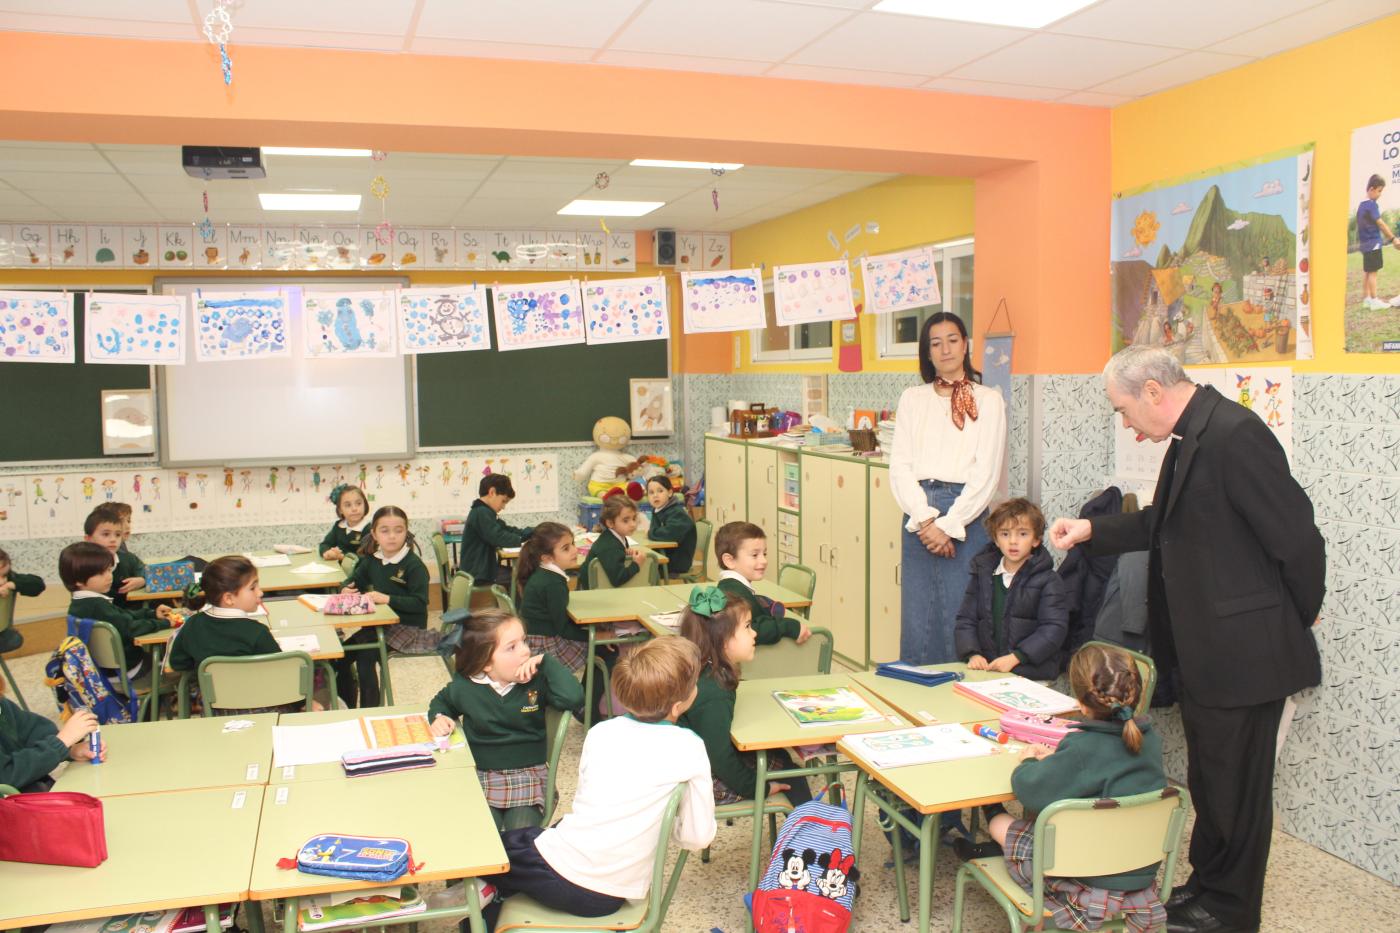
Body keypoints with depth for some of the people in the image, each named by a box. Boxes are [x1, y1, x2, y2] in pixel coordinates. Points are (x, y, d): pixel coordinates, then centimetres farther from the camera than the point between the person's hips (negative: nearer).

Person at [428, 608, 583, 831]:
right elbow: (442, 701, 20)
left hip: (528, 772, 0)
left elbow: (574, 698, -27)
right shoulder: (464, 687, -4)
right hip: (479, 774, 1)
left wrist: (546, 662, -21)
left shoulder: (536, 681, -9)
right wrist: (439, 717, -2)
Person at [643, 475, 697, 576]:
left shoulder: (677, 513, -20)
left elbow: (670, 534, -34)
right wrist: (652, 532, -13)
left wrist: (651, 533, -17)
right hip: (663, 556, 8)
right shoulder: (657, 510, 8)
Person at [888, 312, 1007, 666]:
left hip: (966, 512, -2)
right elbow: (899, 465, 4)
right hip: (918, 513, 3)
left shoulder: (988, 400, 4)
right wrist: (925, 519, -9)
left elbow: (986, 473, -3)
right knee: (917, 613, 4)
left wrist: (948, 525, -10)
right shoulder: (912, 399, 12)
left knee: (961, 613, -3)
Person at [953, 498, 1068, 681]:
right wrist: (972, 653, -6)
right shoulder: (983, 573, 14)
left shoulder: (1048, 580, 2)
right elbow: (966, 620, 12)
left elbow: (1054, 628, -6)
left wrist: (1015, 658, -14)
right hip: (986, 669, 3)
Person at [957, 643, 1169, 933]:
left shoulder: (1082, 748, -28)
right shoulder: (1150, 738, -5)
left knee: (999, 824, 13)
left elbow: (1030, 791, -25)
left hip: (1094, 881, -7)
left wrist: (1030, 762, -4)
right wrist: (1058, 757, 8)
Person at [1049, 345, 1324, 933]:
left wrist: (1299, 618, -7)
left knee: (1235, 783, 8)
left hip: (1243, 651, -10)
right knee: (1208, 778, 22)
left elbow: (1295, 535, -21)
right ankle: (1206, 885, 39)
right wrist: (1092, 531, 11)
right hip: (1205, 651, 10)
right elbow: (1167, 524, 18)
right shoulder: (1191, 438, 8)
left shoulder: (1234, 434, -23)